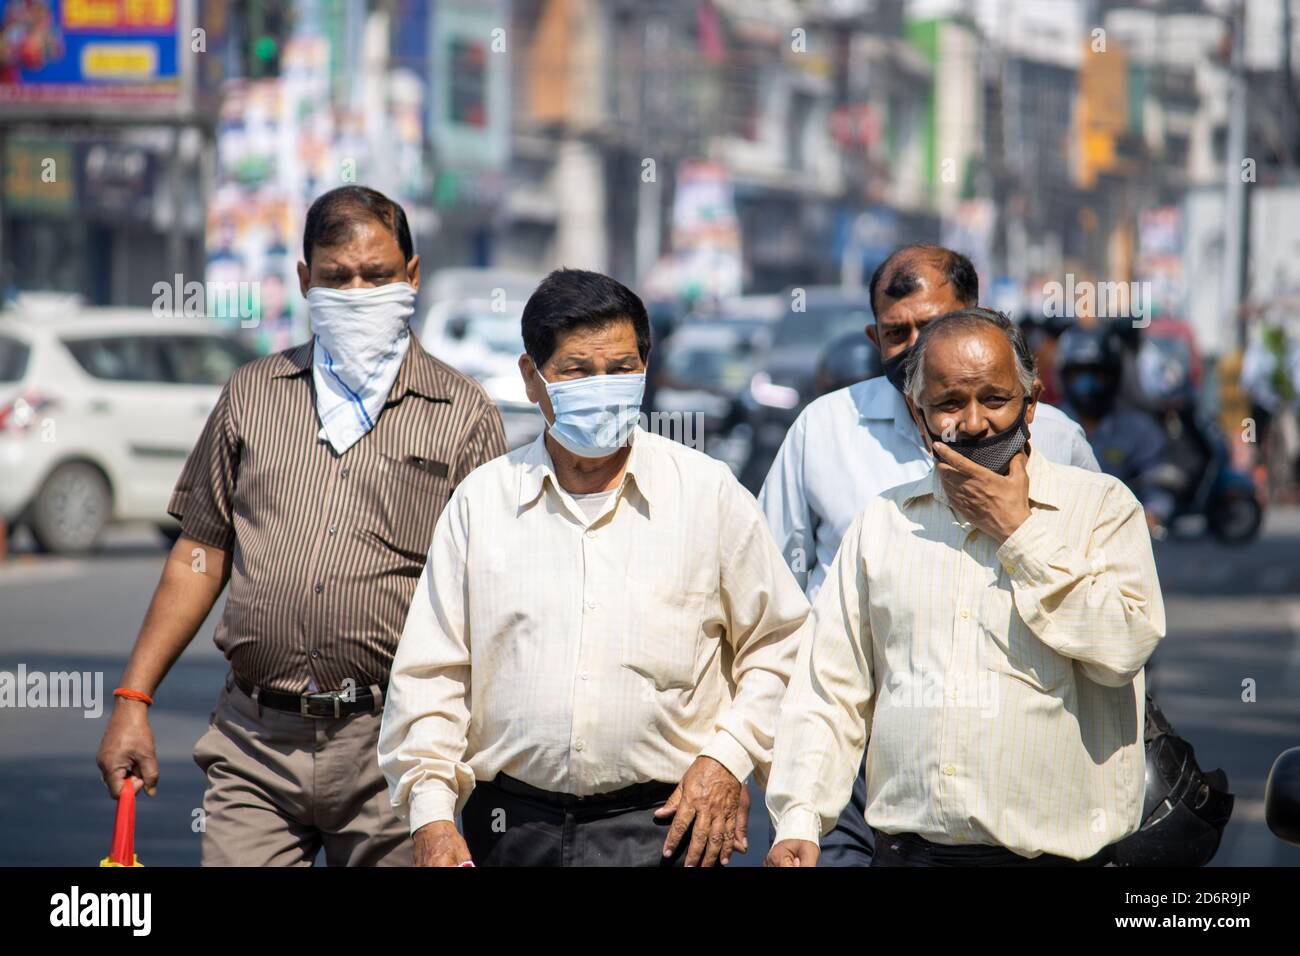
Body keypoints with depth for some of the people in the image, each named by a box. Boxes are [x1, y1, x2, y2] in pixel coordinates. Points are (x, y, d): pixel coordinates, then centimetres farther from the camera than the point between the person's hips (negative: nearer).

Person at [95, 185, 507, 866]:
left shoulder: (463, 413, 5)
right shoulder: (252, 395, 13)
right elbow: (201, 554, 15)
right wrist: (133, 699, 9)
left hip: (387, 753, -2)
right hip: (253, 741, 2)